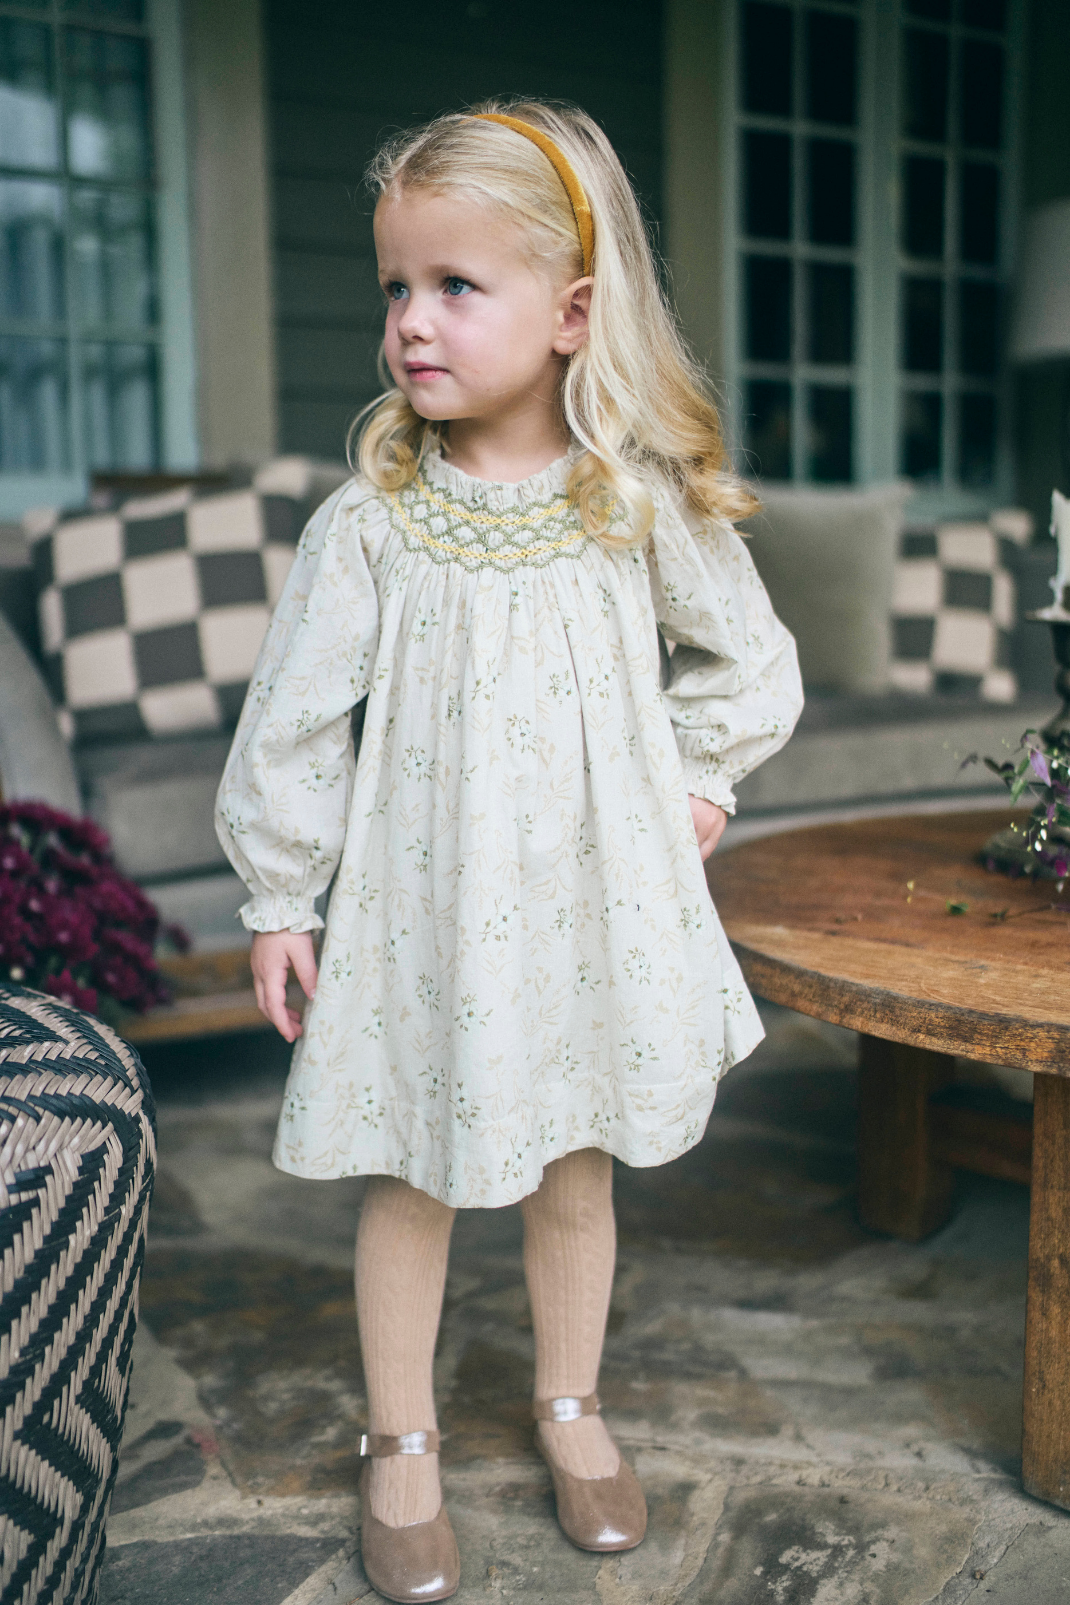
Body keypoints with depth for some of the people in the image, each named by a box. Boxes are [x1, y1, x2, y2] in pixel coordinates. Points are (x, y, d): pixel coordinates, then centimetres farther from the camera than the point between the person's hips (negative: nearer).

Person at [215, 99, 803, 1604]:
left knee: (575, 1172, 16)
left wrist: (698, 779, 3)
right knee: (409, 1180, 12)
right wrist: (278, 897, -1)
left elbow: (748, 660, 10)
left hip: (594, 895, 1)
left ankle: (570, 1405, 41)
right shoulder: (371, 521, -10)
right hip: (423, 904, -1)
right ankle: (401, 1442, 34)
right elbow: (293, 717, -4)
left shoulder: (645, 505, -7)